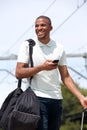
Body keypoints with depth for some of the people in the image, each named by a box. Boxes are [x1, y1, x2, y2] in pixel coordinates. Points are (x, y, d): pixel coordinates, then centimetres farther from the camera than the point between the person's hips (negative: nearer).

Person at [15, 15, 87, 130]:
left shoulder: (59, 48, 11)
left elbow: (66, 77, 12)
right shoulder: (28, 45, 1)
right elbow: (18, 73, -6)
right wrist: (42, 67, -17)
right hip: (37, 98, -4)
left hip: (56, 99, 4)